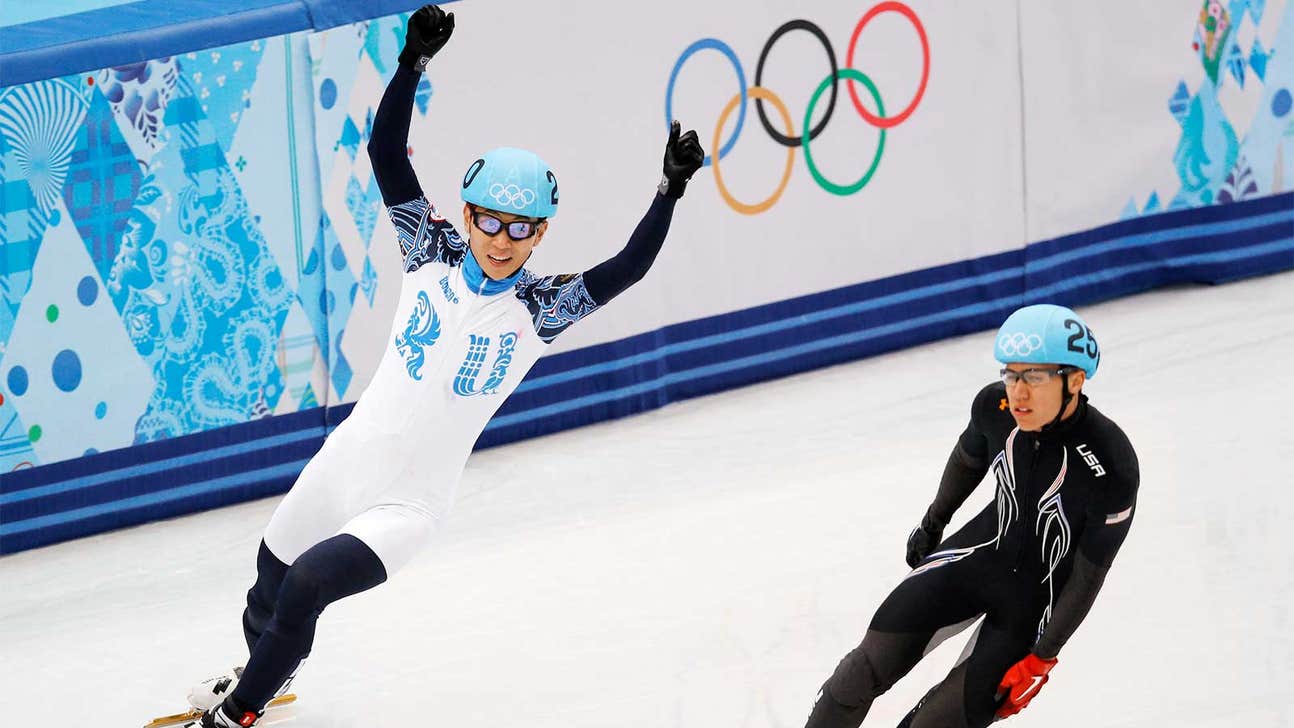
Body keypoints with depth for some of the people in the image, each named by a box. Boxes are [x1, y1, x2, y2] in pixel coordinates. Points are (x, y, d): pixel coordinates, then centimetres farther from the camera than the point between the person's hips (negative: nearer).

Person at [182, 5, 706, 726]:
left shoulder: (541, 309, -10)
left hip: (408, 506, -4)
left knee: (307, 585, -23)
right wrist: (415, 61, -21)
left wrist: (670, 189, -33)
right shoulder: (433, 253, -4)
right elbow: (387, 153, -10)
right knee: (269, 584, 21)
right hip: (341, 468, 4)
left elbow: (627, 267, -21)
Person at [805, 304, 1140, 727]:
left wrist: (1041, 659, -15)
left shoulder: (1111, 466, -30)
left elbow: (1089, 575, -18)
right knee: (870, 665, -7)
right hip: (982, 551, 4)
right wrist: (933, 521, 23)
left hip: (1042, 596, -4)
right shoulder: (995, 406, -17)